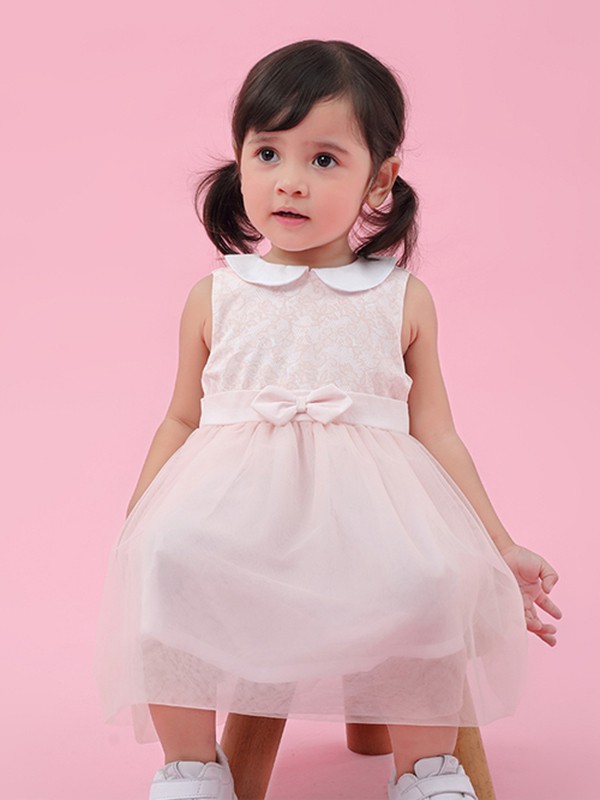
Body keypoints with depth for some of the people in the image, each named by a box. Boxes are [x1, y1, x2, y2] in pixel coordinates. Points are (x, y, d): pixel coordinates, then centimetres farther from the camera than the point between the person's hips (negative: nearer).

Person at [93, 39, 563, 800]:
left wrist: (500, 551, 12)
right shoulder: (215, 297, 12)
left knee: (429, 581, -32)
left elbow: (436, 435, 14)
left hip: (368, 498, 0)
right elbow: (182, 420, 19)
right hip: (233, 494, 1)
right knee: (169, 557, -32)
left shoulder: (403, 301, 11)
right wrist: (131, 532, 14)